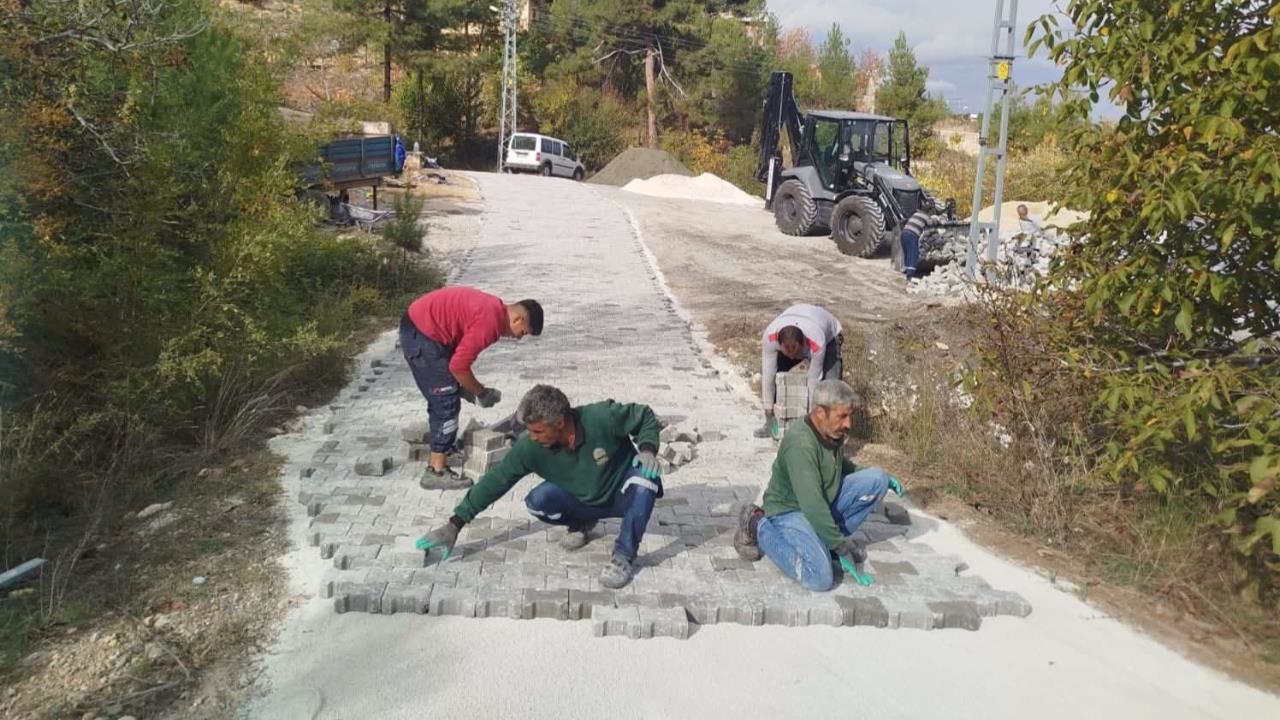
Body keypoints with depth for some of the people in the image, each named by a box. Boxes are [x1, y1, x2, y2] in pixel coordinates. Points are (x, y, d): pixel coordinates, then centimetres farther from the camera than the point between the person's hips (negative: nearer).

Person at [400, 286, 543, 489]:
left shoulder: (493, 310, 10)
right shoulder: (490, 322, -20)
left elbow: (460, 355, 17)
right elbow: (458, 365, -20)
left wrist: (471, 389, 13)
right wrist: (480, 393, -6)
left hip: (419, 329, 10)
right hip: (422, 334, -10)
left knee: (442, 401, 16)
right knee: (447, 403, -5)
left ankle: (437, 462, 24)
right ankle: (437, 473, 1)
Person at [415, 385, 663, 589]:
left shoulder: (602, 417, -30)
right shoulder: (531, 447, -23)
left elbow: (645, 416, -15)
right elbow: (495, 481, -17)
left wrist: (647, 448, -35)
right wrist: (454, 524, -18)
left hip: (623, 495, -2)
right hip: (584, 502, 2)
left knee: (645, 474, -36)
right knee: (537, 502, -27)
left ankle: (624, 557, -21)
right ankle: (581, 524, 6)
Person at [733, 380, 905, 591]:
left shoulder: (833, 431, -2)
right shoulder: (800, 443, -30)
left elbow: (841, 465, 21)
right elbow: (812, 506, -33)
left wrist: (883, 477, 8)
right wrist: (841, 549, -29)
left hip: (826, 503, 8)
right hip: (790, 510, -8)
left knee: (876, 479, -7)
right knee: (821, 578, -26)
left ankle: (833, 536, 5)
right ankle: (758, 527, -5)